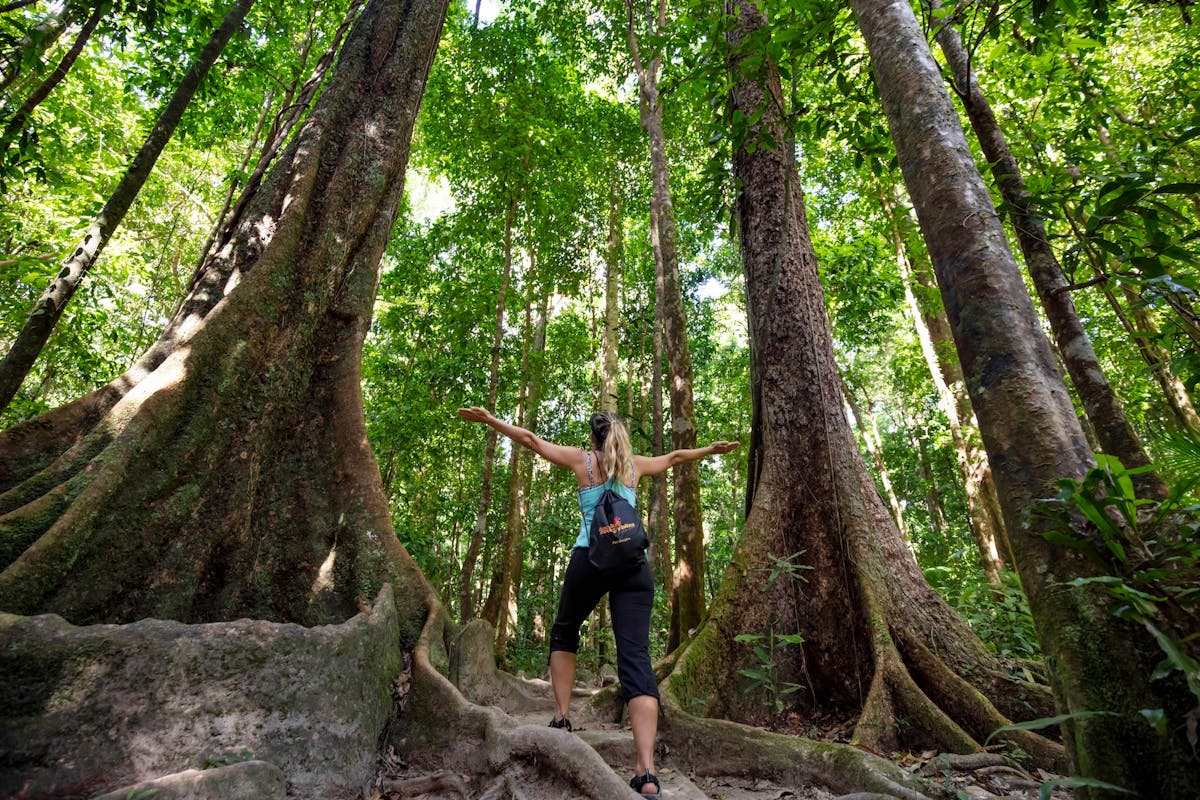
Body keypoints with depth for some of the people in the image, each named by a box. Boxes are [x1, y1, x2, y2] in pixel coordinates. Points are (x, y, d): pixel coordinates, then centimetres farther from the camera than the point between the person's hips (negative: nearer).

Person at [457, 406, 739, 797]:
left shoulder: (582, 459, 12)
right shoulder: (636, 464, 19)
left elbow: (531, 440, 13)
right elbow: (675, 457, 35)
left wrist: (489, 419, 20)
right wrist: (711, 449, 51)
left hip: (590, 558, -2)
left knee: (564, 634, 23)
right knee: (636, 655, -7)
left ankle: (561, 719, 15)